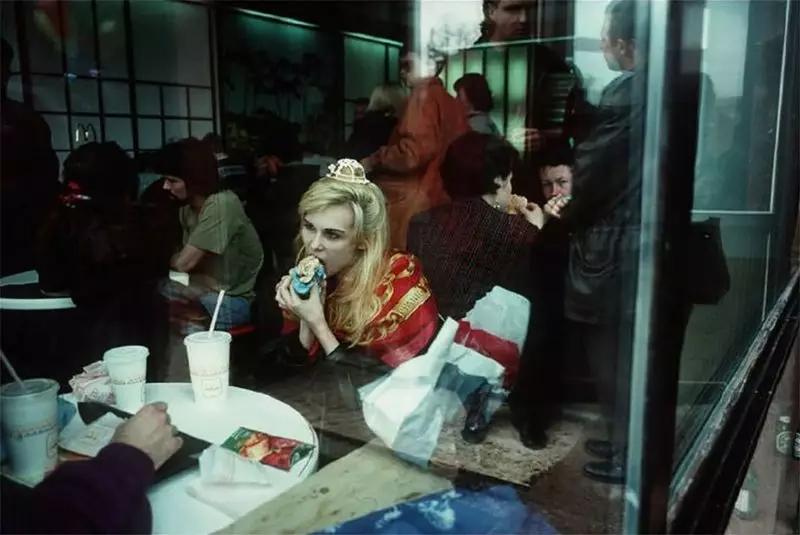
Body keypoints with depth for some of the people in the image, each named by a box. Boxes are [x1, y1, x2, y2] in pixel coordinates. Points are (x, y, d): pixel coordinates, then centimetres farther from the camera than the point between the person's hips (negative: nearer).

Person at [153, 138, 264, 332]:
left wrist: (171, 257, -3)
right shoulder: (188, 206, 3)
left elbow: (182, 263, -22)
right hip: (211, 290, 7)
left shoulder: (221, 204, -22)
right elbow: (193, 263, 2)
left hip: (235, 300, -7)